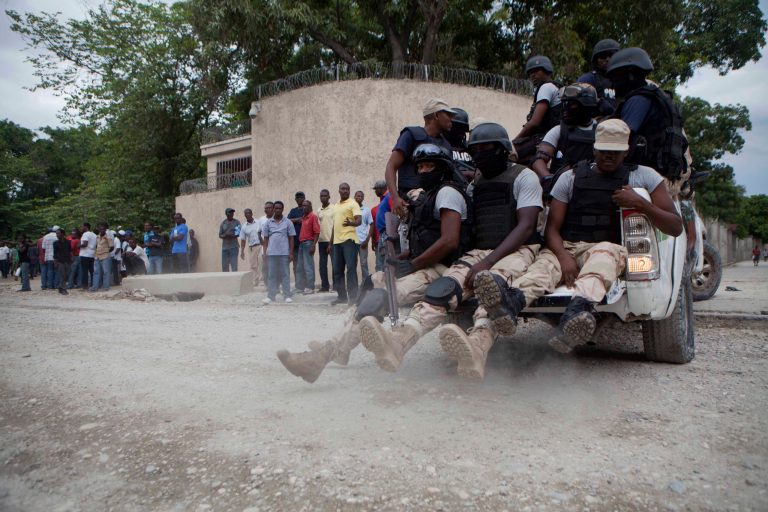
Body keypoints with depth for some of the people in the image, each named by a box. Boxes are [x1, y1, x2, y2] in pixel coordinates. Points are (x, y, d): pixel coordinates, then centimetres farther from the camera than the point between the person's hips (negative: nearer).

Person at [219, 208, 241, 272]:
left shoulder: (237, 222, 3)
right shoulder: (223, 223, 8)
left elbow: (239, 233, -2)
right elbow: (220, 235, 8)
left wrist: (232, 236, -19)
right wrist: (225, 236, -14)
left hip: (233, 246, -2)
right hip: (224, 247, 2)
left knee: (234, 265, -8)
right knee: (224, 265, 2)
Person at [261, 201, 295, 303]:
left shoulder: (288, 222, 4)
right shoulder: (268, 223, 9)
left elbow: (291, 238, 3)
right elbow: (265, 238, 10)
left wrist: (291, 253, -2)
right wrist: (265, 252, 3)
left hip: (284, 253, -2)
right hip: (271, 253, 2)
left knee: (285, 274, 2)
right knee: (271, 275, 4)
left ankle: (287, 296, 7)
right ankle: (271, 296, 9)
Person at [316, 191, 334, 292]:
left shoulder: (334, 208, -3)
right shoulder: (319, 211, 13)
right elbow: (317, 226, 16)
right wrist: (315, 241, 10)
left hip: (332, 239, -5)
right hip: (321, 240, 5)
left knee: (334, 263, 0)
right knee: (322, 264, 6)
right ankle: (324, 285, 13)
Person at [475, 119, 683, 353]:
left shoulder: (643, 176, 13)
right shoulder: (571, 177, 14)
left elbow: (676, 227, 8)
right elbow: (552, 227, 5)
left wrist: (640, 203, -10)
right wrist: (563, 256, -17)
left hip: (611, 248, -2)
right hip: (566, 248, 2)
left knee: (603, 253, -36)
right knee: (545, 260, -31)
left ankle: (579, 309, -66)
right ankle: (512, 299, -63)